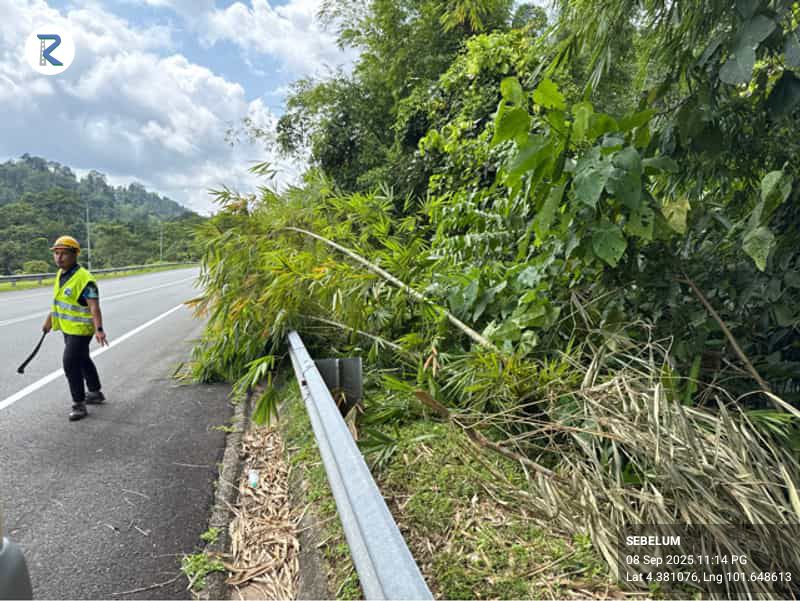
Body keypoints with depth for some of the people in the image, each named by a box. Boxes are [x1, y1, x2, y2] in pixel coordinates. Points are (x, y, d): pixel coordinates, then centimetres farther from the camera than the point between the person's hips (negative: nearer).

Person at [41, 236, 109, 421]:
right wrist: (49, 320, 27)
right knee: (83, 360, 21)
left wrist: (98, 329, -40)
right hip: (67, 328, 10)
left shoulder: (84, 279, -23)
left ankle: (79, 404, 3)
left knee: (70, 364, -10)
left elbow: (94, 306, -30)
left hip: (80, 329, -9)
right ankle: (96, 393, 38)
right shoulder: (60, 274, 5)